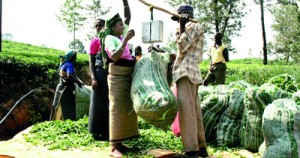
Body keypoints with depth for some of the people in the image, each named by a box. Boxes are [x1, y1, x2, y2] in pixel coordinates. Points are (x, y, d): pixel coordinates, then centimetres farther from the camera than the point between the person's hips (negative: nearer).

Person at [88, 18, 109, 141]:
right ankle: (97, 132, 7)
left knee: (110, 102, 9)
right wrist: (93, 78, -13)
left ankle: (107, 130, 20)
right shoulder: (95, 41, 2)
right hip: (100, 73, -5)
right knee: (99, 102, -1)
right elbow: (91, 62, -4)